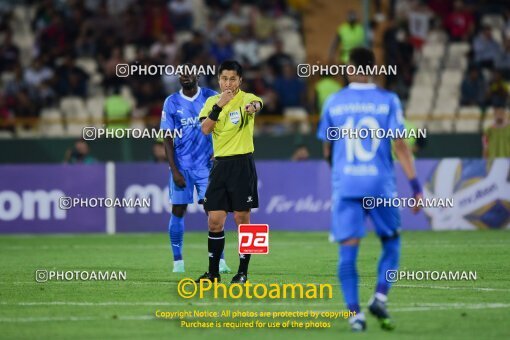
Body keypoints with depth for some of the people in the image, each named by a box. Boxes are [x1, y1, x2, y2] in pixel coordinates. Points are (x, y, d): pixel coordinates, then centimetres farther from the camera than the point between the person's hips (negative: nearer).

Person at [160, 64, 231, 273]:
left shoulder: (211, 98, 1)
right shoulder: (171, 103, 0)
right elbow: (167, 139, 0)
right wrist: (174, 170, -7)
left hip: (206, 164, 0)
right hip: (181, 166, 0)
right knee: (178, 211, 2)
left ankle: (219, 260, -5)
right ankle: (177, 260, 12)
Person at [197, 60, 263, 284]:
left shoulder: (245, 98, -6)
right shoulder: (212, 101, 8)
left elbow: (257, 103, -31)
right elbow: (205, 129, -6)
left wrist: (253, 106, -55)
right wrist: (218, 106, -18)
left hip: (242, 164, -4)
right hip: (220, 164, 4)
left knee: (242, 219, 0)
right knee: (214, 220, 4)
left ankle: (242, 272, 10)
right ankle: (213, 273, 14)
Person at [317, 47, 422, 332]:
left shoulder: (334, 103, 6)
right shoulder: (388, 101, -1)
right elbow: (400, 145, -7)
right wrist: (416, 186, -5)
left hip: (345, 184, 1)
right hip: (380, 184, -1)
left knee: (348, 251, 0)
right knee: (391, 242, 16)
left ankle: (354, 312, -9)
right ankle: (380, 298, -2)